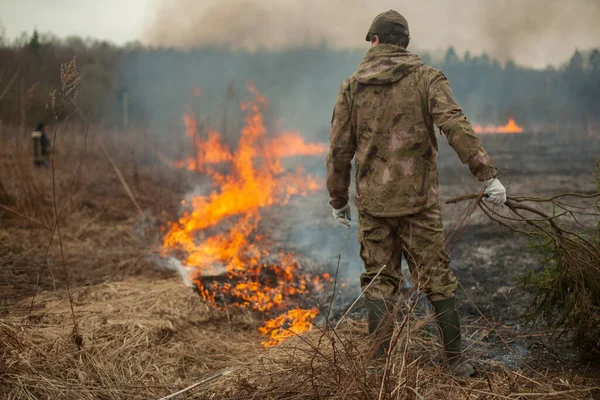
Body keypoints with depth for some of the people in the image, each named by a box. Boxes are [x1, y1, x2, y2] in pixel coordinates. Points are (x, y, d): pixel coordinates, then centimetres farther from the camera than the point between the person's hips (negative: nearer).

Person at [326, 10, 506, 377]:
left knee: (379, 282, 10)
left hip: (373, 202, 2)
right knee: (437, 280, 7)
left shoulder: (352, 86, 5)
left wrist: (338, 201, 15)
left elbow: (339, 149, 5)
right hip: (418, 199, -1)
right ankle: (456, 361, 13)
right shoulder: (427, 78, -1)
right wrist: (488, 175, -18)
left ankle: (381, 362, 11)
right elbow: (457, 127, -15)